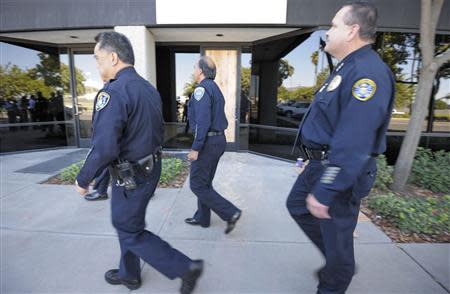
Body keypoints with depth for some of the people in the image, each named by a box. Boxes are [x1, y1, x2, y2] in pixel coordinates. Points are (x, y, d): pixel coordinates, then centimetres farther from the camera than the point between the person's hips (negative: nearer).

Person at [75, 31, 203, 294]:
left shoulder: (113, 93, -22)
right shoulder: (148, 88, 6)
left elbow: (104, 147, -28)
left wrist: (83, 179, -11)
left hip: (131, 177, -9)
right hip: (151, 168, 9)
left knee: (130, 232, 10)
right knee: (127, 223, 24)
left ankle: (186, 267, 14)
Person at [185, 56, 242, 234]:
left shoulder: (202, 89, -13)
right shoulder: (215, 88, 16)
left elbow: (203, 121, -24)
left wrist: (195, 148, -21)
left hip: (207, 142, -10)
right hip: (219, 139, 10)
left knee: (197, 185, 0)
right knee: (205, 182, 18)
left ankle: (230, 213, 0)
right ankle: (202, 218, 29)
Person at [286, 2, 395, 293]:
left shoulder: (368, 72, -22)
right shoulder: (347, 67, 12)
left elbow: (353, 144, -29)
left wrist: (324, 192, -26)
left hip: (341, 172, -10)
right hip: (321, 163, 10)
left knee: (336, 236, 9)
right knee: (297, 205, 22)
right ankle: (336, 261, 40)